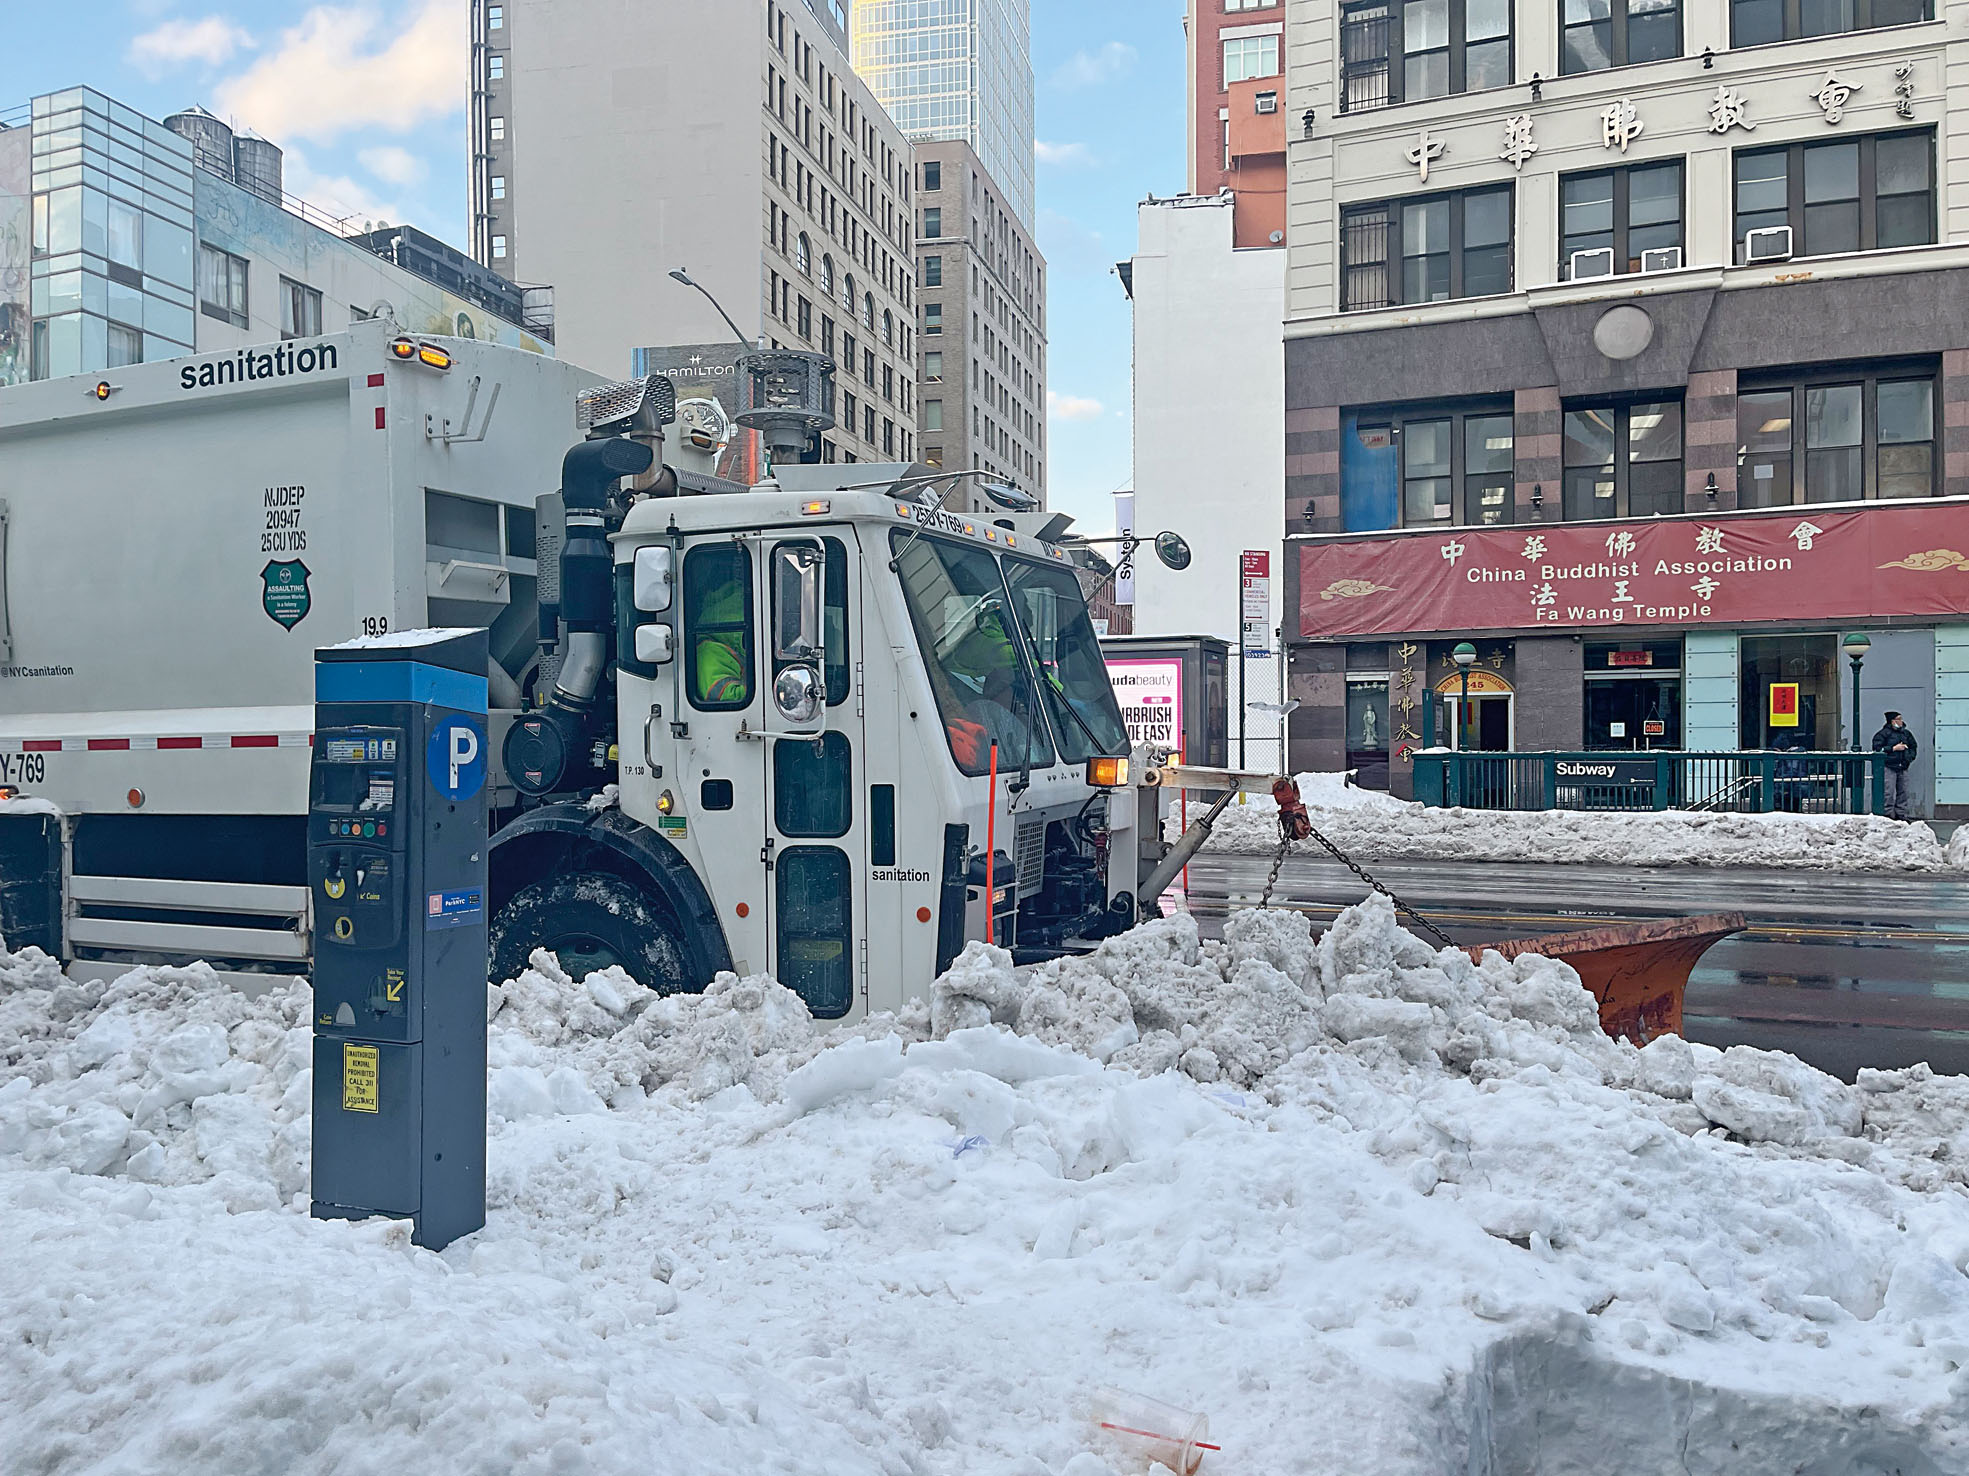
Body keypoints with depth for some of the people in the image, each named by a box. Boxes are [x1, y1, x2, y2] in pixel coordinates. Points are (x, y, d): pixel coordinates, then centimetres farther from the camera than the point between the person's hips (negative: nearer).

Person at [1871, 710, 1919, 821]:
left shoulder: (1906, 733, 15)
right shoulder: (1884, 733, -4)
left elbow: (1913, 746, 28)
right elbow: (1877, 748, -11)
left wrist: (1910, 757, 12)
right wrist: (1894, 748, -12)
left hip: (1903, 768, 6)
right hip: (1889, 767, -6)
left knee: (1903, 792, 7)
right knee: (1889, 793, -9)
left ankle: (1901, 815, 14)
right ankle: (1888, 815, -5)